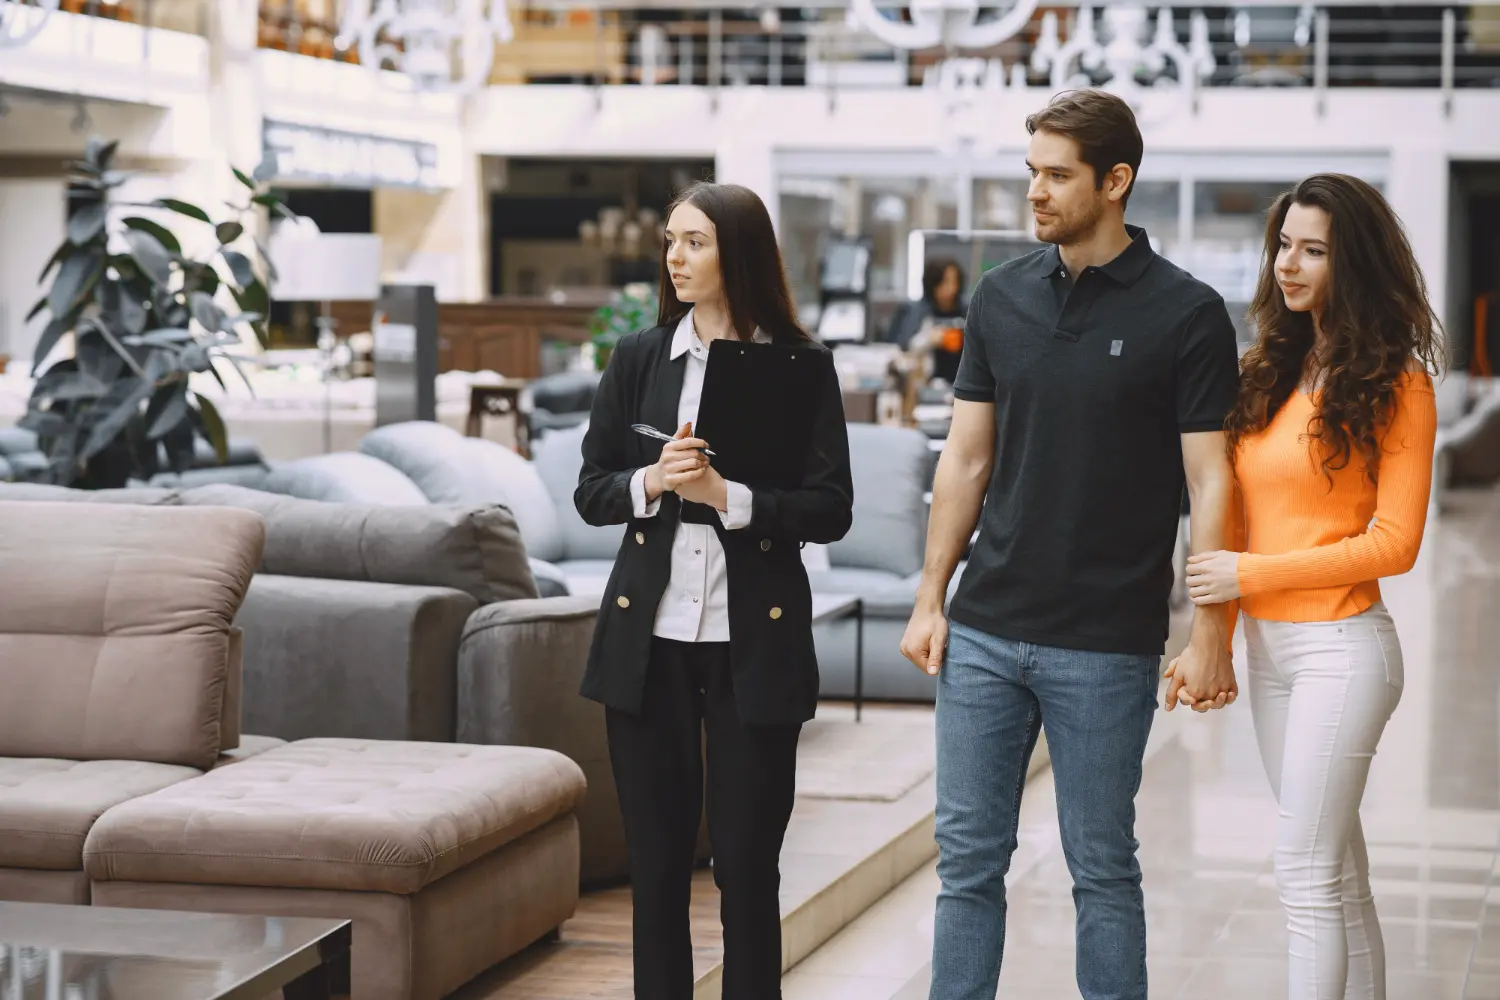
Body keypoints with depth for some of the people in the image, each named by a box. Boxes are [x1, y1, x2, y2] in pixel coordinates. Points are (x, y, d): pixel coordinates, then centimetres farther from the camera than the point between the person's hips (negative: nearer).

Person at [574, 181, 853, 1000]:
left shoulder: (802, 367, -2)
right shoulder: (638, 358, 6)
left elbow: (831, 510, -7)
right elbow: (591, 491, 6)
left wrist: (727, 496, -19)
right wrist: (651, 482, -14)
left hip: (754, 644, -2)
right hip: (649, 639, 3)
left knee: (747, 862, 3)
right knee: (656, 859, 8)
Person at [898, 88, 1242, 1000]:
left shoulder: (1186, 314, -6)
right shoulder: (1003, 297, 7)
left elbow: (1210, 483, -8)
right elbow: (967, 458, 11)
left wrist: (1211, 637, -13)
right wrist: (930, 600, 7)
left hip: (1106, 645, -4)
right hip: (985, 633, 4)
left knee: (1103, 867, 6)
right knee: (968, 857, 8)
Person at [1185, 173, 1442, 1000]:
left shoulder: (1395, 384, -8)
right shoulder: (1270, 371, 11)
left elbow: (1394, 543, -12)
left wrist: (1251, 573, -14)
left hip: (1341, 647, -6)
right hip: (1268, 645, 7)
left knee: (1307, 870, -9)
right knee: (1338, 881, 13)